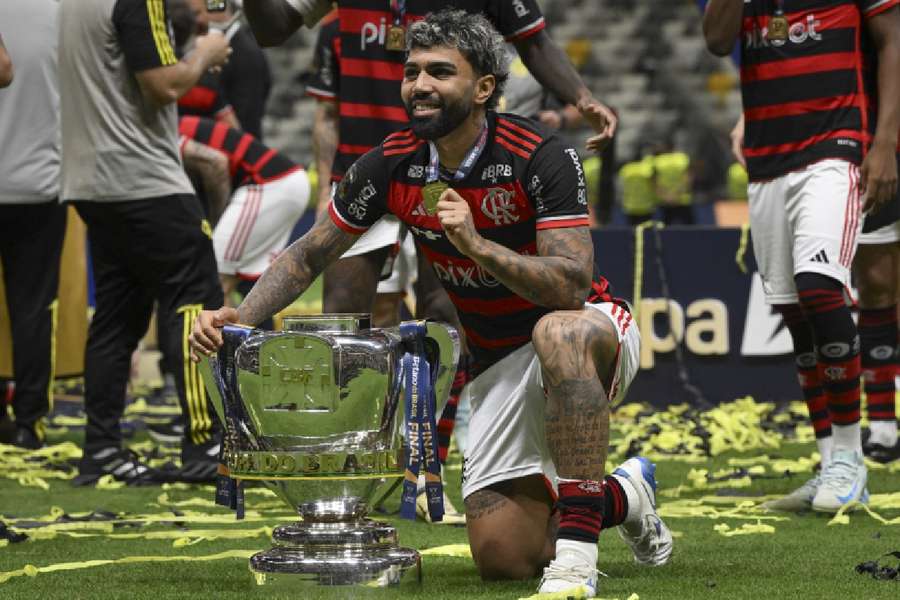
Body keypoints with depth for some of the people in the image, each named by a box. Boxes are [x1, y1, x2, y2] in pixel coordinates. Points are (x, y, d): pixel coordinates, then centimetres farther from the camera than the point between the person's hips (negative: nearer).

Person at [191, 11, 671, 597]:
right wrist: (237, 318, -13)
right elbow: (309, 255, 3)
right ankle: (624, 497, 25)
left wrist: (476, 244, -41)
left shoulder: (542, 157, -22)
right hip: (500, 366, 5)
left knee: (561, 333, -43)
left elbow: (572, 287, -30)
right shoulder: (392, 165, -7)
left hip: (594, 334, -5)